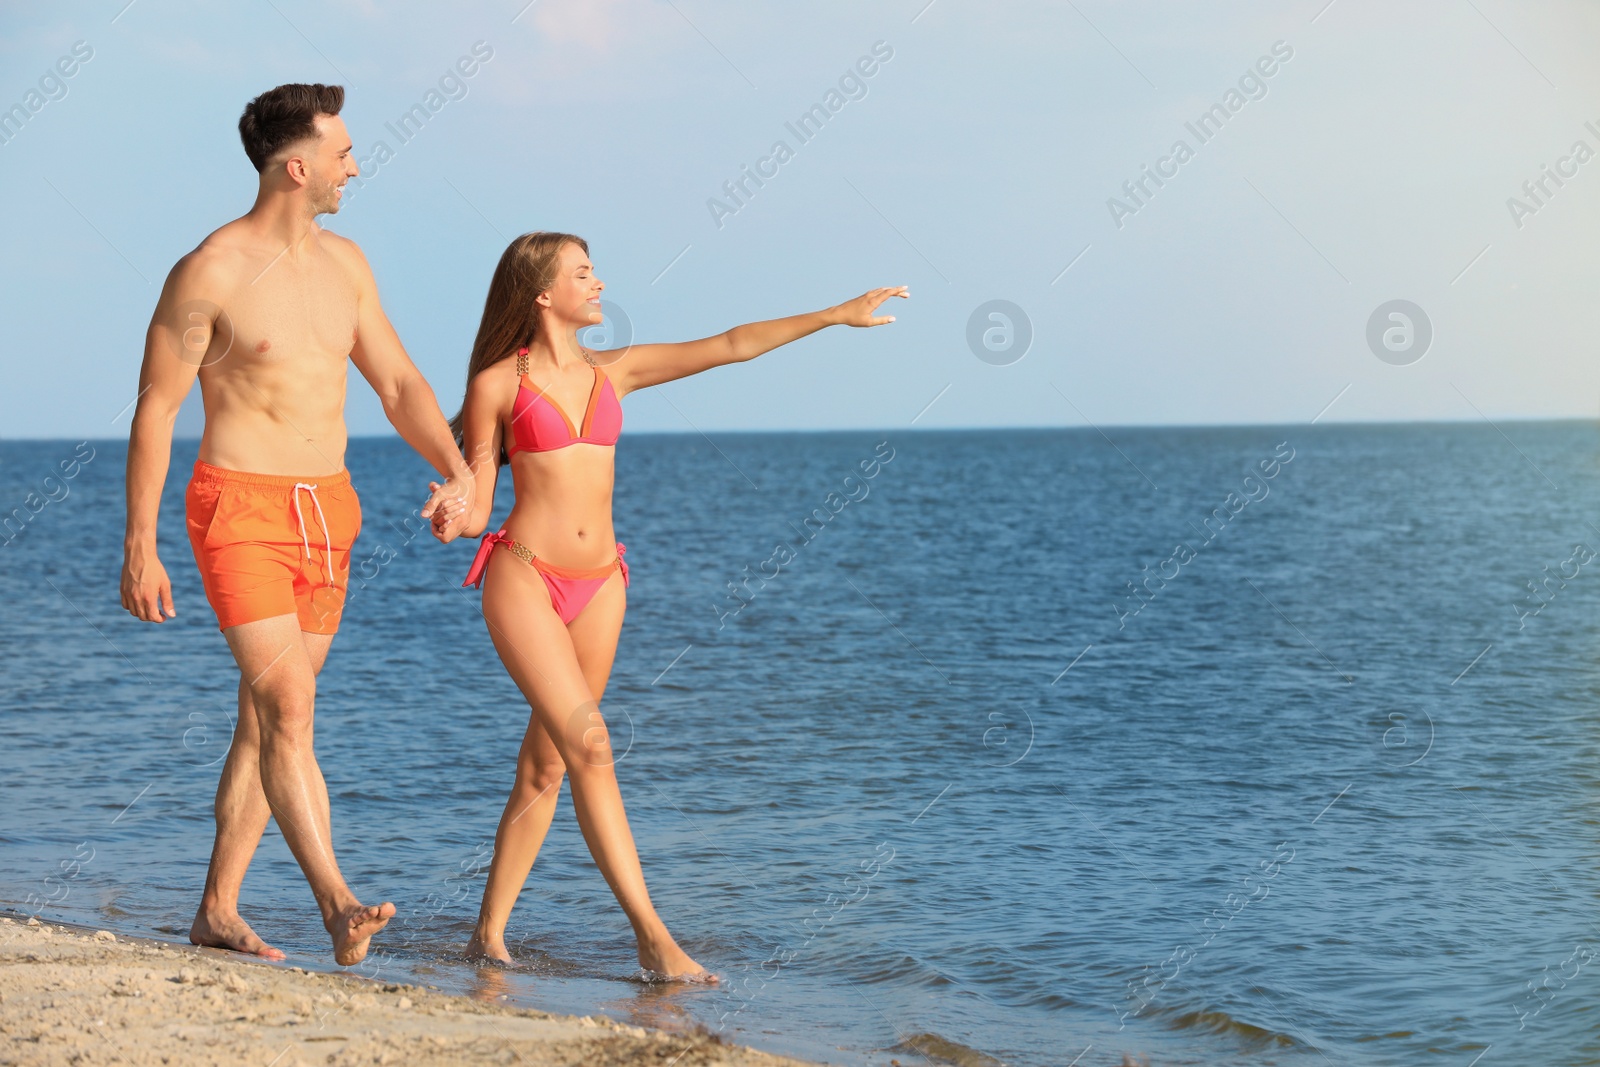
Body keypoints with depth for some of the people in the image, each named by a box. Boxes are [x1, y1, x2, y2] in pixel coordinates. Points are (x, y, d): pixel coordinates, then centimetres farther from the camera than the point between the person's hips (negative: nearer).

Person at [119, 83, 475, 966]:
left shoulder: (344, 264, 9)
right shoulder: (210, 273, -11)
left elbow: (397, 383, 14)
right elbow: (155, 411, -8)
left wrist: (458, 469, -3)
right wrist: (139, 549, -10)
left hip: (326, 514, 7)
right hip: (241, 511, -7)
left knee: (267, 717, 9)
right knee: (288, 709, -16)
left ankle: (217, 910, 16)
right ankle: (338, 908, -23)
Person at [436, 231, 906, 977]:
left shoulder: (612, 372, 11)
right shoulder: (499, 384, -2)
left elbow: (731, 347, 9)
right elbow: (479, 507, 1)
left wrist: (834, 316, 7)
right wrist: (453, 520, -23)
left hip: (599, 585, 6)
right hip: (523, 578, -5)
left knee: (545, 763, 8)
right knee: (589, 747, -15)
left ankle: (489, 931, 19)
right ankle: (653, 939, -17)